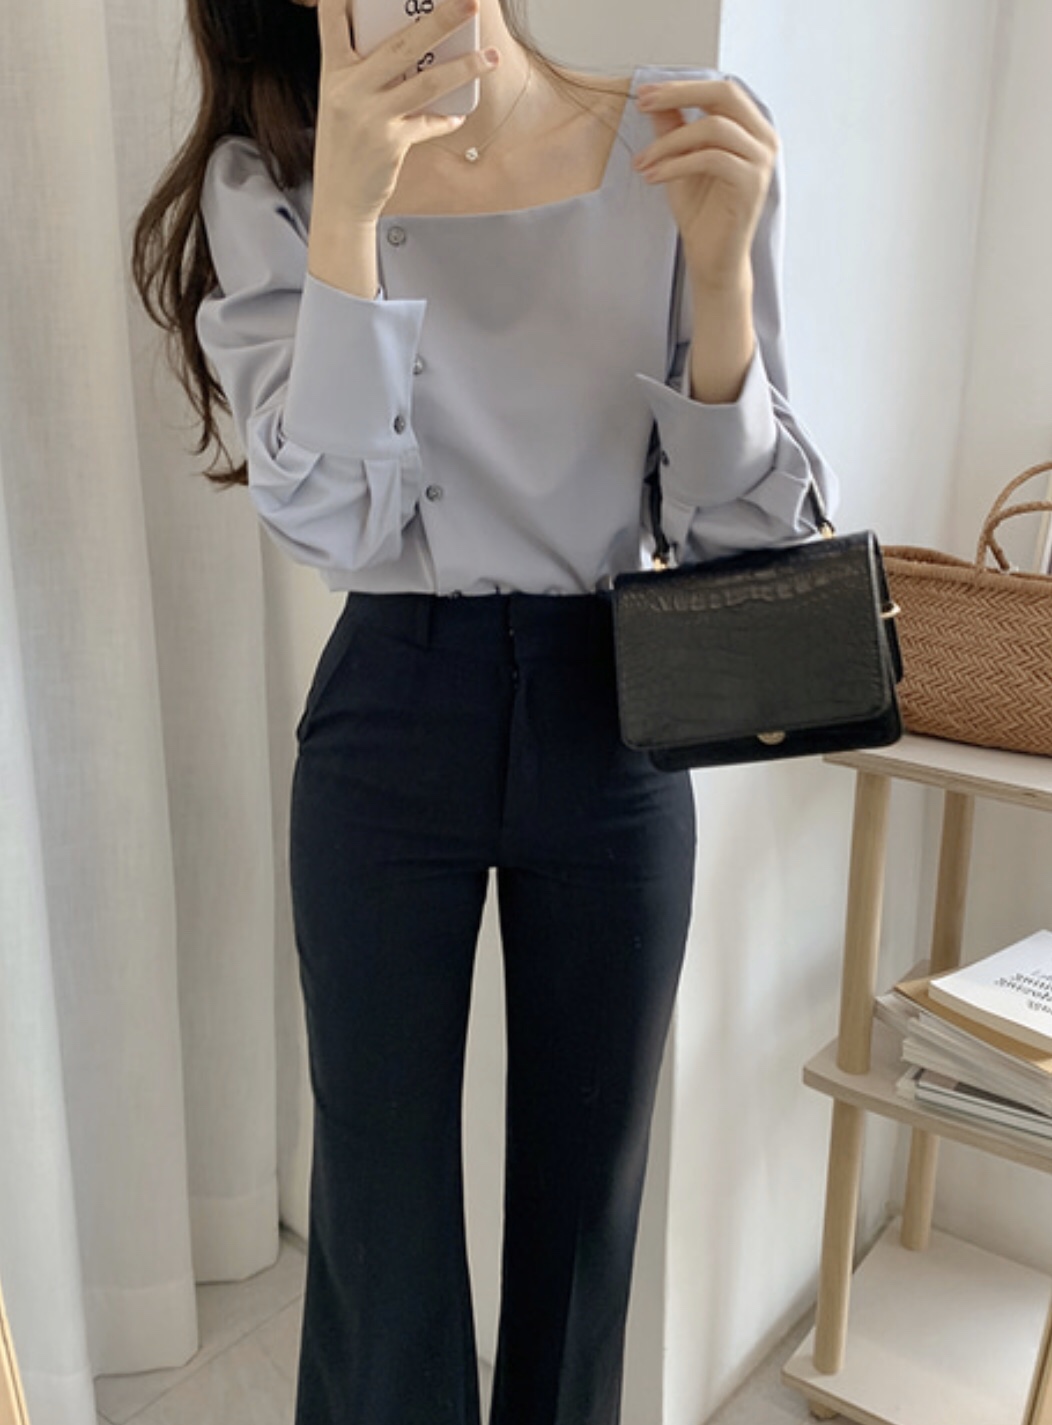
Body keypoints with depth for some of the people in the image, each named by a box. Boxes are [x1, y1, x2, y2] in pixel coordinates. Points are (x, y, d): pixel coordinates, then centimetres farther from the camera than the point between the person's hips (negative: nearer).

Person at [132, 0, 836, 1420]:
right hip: (387, 725, 0)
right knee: (382, 1203, 10)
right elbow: (331, 524, -14)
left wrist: (720, 263, -21)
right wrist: (342, 209, -23)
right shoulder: (265, 181, -4)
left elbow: (739, 530, -6)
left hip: (613, 723, 1)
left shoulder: (687, 142, -5)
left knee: (586, 1182, 16)